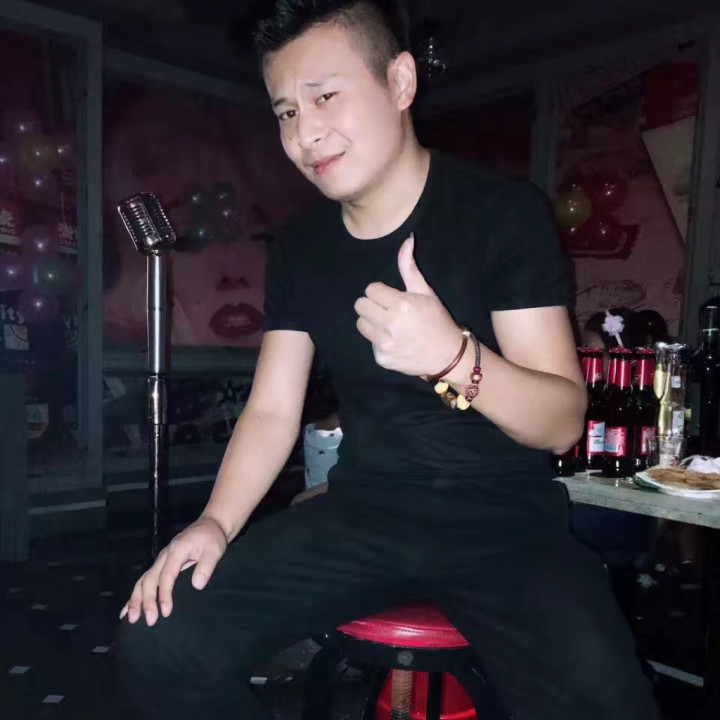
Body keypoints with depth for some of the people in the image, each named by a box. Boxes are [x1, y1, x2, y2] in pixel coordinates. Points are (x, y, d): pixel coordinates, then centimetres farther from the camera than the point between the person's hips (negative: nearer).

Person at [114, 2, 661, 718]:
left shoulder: (505, 213, -8)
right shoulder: (300, 248, 5)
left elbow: (562, 421, -12)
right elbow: (271, 411, 5)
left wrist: (452, 356, -32)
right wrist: (215, 522, -13)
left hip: (505, 519, -3)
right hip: (362, 511, 4)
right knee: (157, 647, -11)